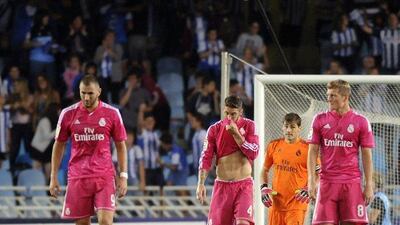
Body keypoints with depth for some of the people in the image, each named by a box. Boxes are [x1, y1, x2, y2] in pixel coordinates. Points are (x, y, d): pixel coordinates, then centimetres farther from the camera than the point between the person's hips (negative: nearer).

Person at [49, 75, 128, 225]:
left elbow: (121, 146, 7)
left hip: (104, 176, -1)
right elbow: (59, 145, 10)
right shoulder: (68, 114, 2)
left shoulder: (112, 113, 0)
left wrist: (123, 176, 0)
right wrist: (53, 177, 7)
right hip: (77, 177, 1)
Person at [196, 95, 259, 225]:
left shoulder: (249, 126, 1)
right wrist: (201, 184, -12)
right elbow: (206, 157, -2)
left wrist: (236, 134, -15)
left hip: (243, 185, -2)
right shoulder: (214, 129, 2)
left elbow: (253, 153, -7)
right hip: (222, 185, 2)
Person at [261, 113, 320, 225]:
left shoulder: (307, 148, -4)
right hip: (276, 202, 5)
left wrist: (309, 189, -15)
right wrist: (264, 188, 4)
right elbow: (264, 170, 20)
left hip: (297, 202, -5)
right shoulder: (274, 146, 9)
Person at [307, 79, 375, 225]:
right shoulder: (320, 120, 6)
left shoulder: (361, 122, 2)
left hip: (352, 183, -1)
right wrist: (311, 181, -3)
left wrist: (369, 185, -2)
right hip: (327, 183, 1)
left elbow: (367, 156, 3)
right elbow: (313, 151, 6)